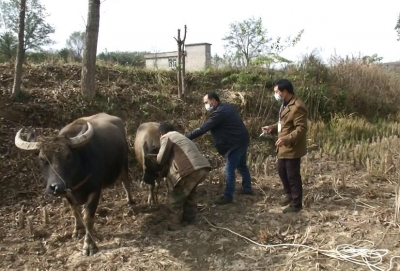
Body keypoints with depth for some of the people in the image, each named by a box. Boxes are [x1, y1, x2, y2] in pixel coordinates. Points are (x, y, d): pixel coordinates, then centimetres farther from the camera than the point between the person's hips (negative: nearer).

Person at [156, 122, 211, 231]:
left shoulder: (166, 137, 9)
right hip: (203, 167, 9)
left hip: (191, 170, -9)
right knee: (190, 193, 31)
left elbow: (161, 160, 7)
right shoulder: (180, 136, 34)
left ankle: (174, 226, 13)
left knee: (175, 199, 7)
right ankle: (190, 217, 40)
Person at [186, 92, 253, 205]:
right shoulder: (228, 107, 10)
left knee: (229, 170, -6)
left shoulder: (218, 113, -21)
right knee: (242, 166, 23)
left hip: (235, 143, -10)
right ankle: (247, 188, 36)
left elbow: (203, 129, -24)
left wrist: (185, 137, -21)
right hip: (242, 139, 10)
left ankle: (228, 196, -1)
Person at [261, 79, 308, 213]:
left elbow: (301, 129, -26)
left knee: (293, 176, 2)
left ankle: (296, 204, 17)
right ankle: (289, 194, 40)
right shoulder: (285, 104, 9)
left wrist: (286, 139, -34)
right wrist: (272, 128, 6)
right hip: (284, 146, 10)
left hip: (292, 148, -10)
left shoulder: (297, 107, -23)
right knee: (282, 171, 21)